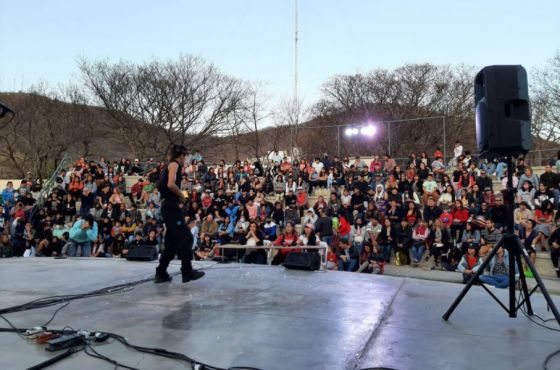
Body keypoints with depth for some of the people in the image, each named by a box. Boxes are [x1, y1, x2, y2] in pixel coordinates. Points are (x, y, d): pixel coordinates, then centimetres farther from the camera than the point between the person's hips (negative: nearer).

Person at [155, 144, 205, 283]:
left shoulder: (168, 165, 21)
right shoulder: (174, 164, -6)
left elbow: (166, 185, 17)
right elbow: (171, 184, -21)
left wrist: (178, 196, 7)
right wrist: (181, 195, -7)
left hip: (168, 206, 9)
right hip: (172, 207, -9)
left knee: (172, 242, 12)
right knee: (185, 238, -5)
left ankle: (161, 273, 16)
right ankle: (187, 272, -1)